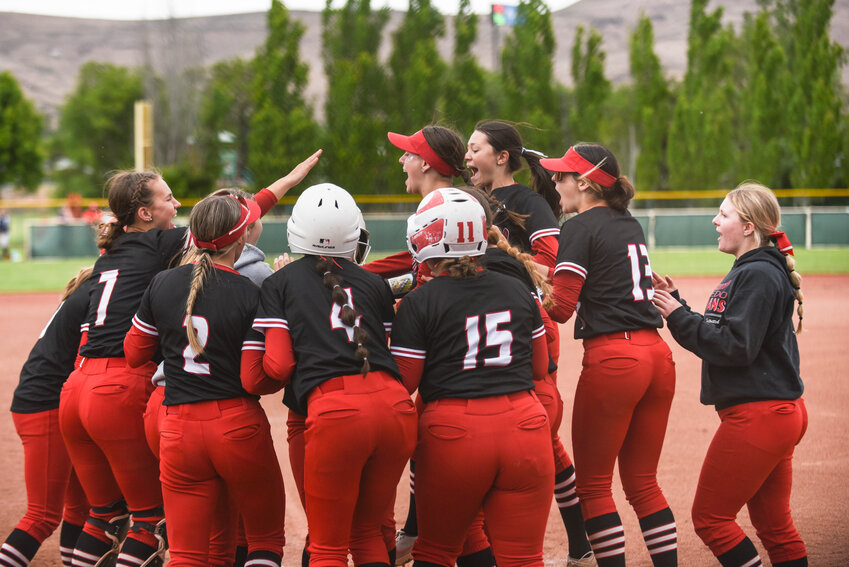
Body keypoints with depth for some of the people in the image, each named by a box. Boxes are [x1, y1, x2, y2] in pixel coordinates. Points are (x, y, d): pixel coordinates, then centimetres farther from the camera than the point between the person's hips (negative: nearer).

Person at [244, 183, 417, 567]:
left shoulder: (279, 284, 13)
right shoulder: (374, 283, 19)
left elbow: (278, 366, 5)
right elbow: (382, 350, 16)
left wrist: (253, 382, 26)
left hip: (334, 412, -3)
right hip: (394, 406, 3)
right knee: (368, 532, 22)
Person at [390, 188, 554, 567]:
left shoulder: (418, 304, -4)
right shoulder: (517, 291, 9)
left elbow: (401, 383, -3)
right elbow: (540, 366, 18)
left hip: (454, 433, -3)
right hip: (524, 424, 3)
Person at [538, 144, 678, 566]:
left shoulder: (580, 228, -5)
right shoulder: (632, 226, 16)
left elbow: (561, 308, -12)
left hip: (611, 360, -7)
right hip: (658, 356, 7)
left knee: (592, 484, 3)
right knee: (642, 482, 14)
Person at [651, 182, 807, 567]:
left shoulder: (759, 275, -16)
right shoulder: (748, 271, 16)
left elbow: (735, 346, -23)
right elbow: (715, 334, 16)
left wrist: (679, 317, -16)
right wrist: (676, 304, 8)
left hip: (757, 416, -11)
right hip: (780, 412, 11)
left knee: (710, 517, -3)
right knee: (774, 524, 14)